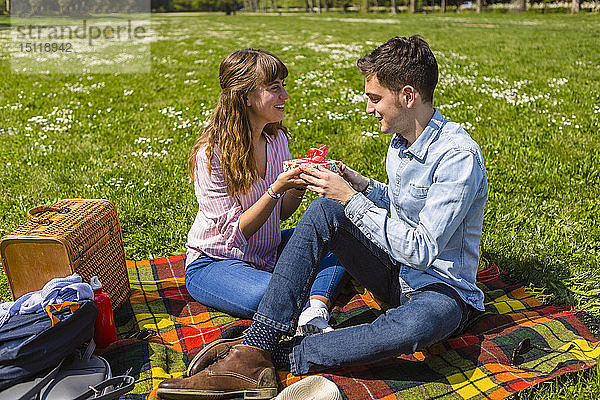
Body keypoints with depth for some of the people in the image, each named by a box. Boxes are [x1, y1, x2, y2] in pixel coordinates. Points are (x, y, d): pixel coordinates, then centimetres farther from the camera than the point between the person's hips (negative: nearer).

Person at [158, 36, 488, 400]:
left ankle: (283, 357, -26)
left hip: (444, 291, -7)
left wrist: (352, 200, -26)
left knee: (414, 325, -44)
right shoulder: (401, 141, 4)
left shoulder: (459, 156, -23)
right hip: (395, 271, 7)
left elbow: (421, 250, -28)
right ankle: (253, 350, -25)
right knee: (324, 209, -15)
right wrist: (363, 186, 0)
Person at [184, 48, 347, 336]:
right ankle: (318, 308, -6)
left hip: (268, 252, 7)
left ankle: (315, 311, -24)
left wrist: (298, 188, -15)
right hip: (214, 263, -7)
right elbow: (234, 234, -21)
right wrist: (276, 189, -30)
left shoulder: (277, 137, -1)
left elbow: (281, 213, 6)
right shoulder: (210, 153, -21)